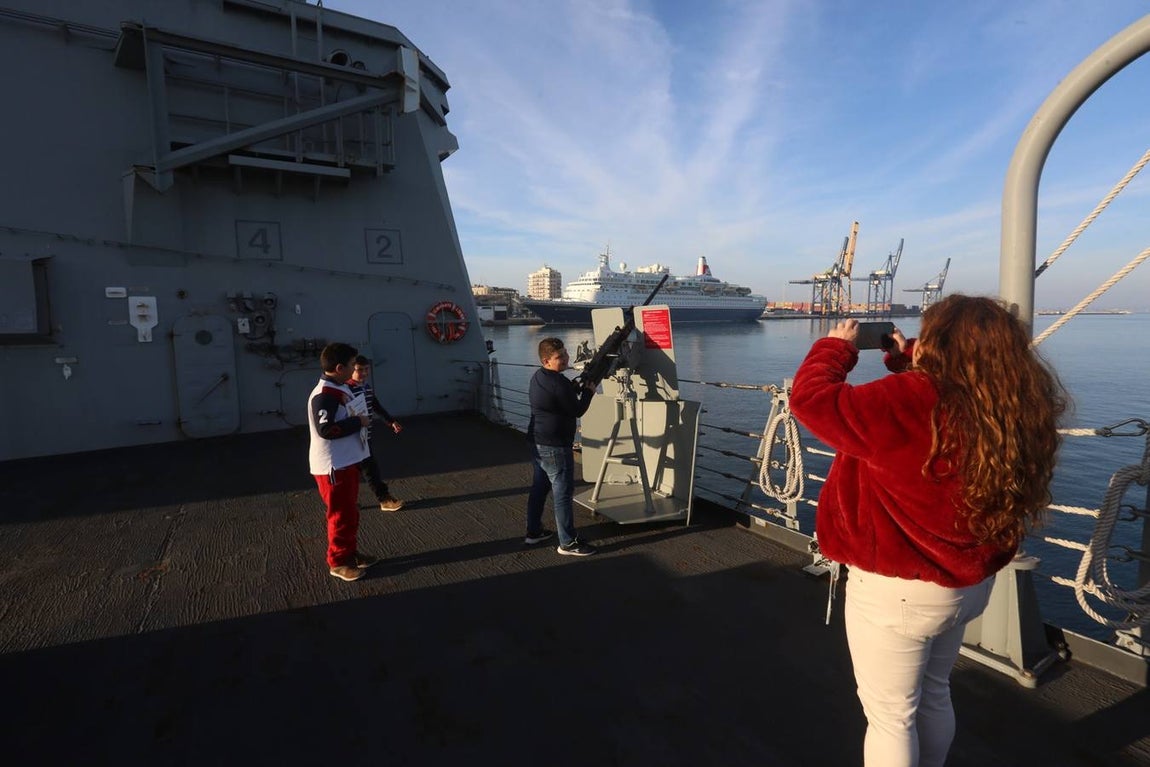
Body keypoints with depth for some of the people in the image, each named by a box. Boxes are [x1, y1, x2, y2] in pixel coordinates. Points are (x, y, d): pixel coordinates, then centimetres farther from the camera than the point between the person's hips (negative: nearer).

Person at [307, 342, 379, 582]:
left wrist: (360, 420, 5)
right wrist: (358, 422, -20)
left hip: (347, 461, 10)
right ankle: (338, 561, 17)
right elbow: (326, 429, -27)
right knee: (341, 514, 2)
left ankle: (350, 552, 33)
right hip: (333, 466, -10)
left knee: (351, 511, 19)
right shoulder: (324, 395, -22)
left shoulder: (341, 389, 9)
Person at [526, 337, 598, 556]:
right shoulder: (558, 382, -21)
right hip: (555, 447, -10)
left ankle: (534, 532, 30)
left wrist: (577, 388, 6)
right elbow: (577, 410, -14)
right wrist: (589, 391, 1)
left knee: (539, 487, 19)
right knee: (563, 492, -3)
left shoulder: (538, 378, 10)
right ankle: (568, 543, 5)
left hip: (537, 443, 10)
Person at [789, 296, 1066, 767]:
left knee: (889, 715, 13)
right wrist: (904, 363, 14)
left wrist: (836, 348, -8)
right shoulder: (1009, 408, -5)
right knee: (932, 695, 29)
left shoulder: (909, 403, -29)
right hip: (968, 581, 8)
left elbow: (810, 398, -23)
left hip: (899, 589, -7)